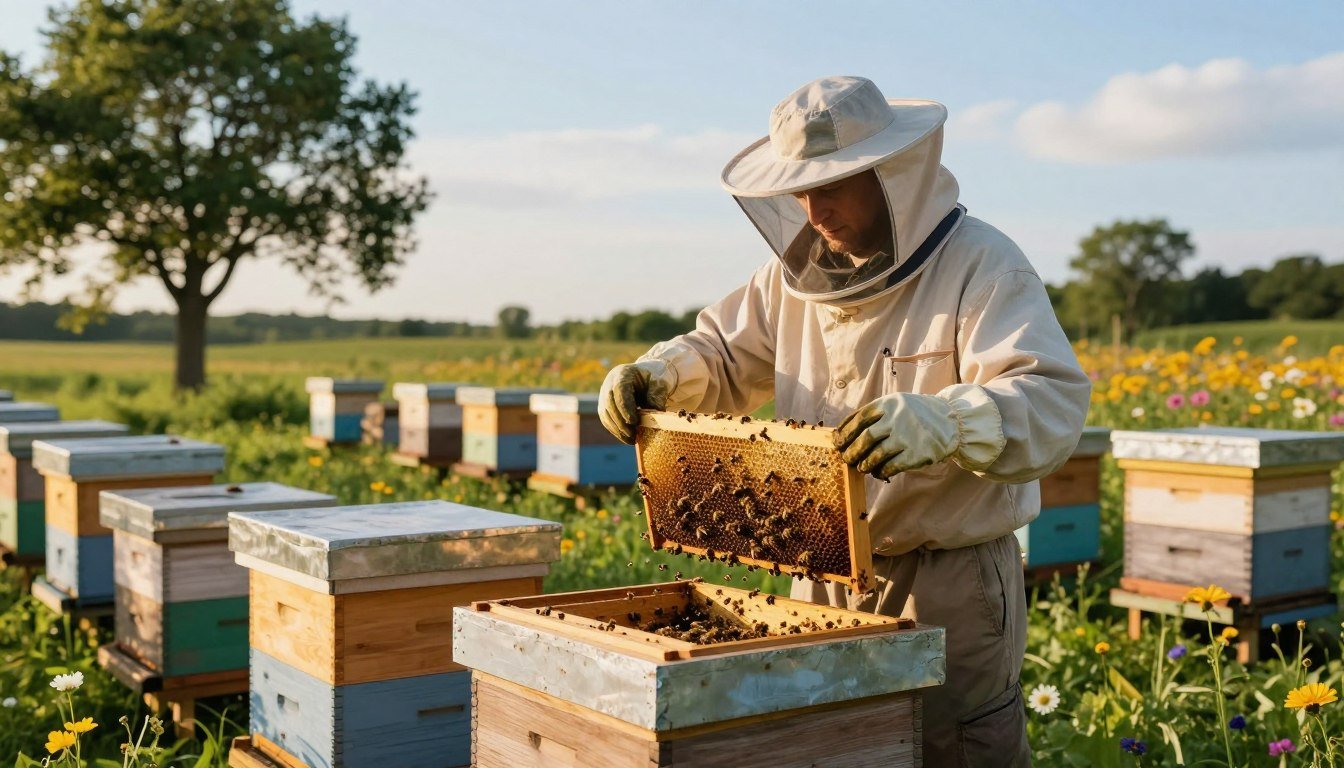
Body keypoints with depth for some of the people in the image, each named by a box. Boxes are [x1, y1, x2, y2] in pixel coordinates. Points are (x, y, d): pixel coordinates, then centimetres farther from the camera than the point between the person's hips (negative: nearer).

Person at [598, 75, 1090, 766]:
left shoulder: (982, 267, -15)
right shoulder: (799, 271, 6)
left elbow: (1054, 402, -28)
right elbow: (725, 354, 19)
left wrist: (942, 423, -47)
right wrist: (654, 375, -2)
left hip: (949, 585, -6)